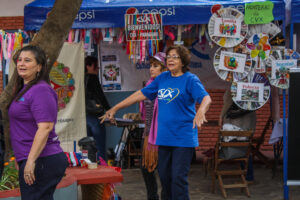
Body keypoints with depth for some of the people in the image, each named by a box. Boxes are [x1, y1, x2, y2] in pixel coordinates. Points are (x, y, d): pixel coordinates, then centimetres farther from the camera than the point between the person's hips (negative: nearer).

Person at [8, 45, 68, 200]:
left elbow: (45, 127, -22)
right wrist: (22, 160, 24)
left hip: (41, 162, -10)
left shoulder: (40, 90, -14)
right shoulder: (24, 89, 17)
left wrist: (31, 161, -25)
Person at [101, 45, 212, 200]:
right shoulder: (163, 78, 13)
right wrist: (115, 108, 17)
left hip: (183, 139, -6)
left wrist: (200, 112, -45)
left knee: (178, 177, -9)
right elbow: (141, 94, 17)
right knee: (164, 175, 11)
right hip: (164, 137, 6)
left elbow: (206, 98, -21)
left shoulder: (190, 80, -6)